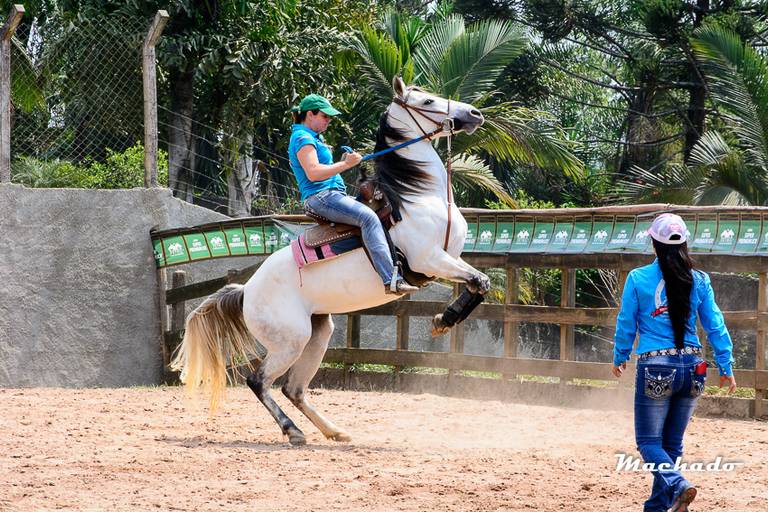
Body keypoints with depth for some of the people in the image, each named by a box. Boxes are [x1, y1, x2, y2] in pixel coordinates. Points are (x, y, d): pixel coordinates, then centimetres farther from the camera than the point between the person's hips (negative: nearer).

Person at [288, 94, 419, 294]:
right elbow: (313, 173, -22)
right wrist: (345, 164, -19)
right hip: (320, 197, -12)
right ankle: (390, 279, -41)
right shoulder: (302, 138, -10)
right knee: (368, 217, -30)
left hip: (332, 194, 12)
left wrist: (344, 161, 14)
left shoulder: (313, 137, 23)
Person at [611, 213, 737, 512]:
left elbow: (626, 324, 3)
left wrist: (620, 358, 18)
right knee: (672, 443, 15)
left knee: (649, 442, 2)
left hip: (656, 368, -4)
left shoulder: (638, 278, -5)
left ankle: (677, 485, -24)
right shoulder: (699, 281, 2)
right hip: (691, 367, 4)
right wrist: (726, 367, 12)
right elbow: (715, 326, 4)